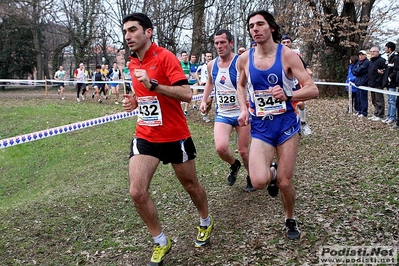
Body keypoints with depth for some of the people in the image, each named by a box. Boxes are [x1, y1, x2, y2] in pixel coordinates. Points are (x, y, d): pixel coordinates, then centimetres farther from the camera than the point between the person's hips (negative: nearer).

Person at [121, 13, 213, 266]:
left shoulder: (165, 57, -14)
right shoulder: (133, 64, 7)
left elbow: (187, 94, -23)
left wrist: (152, 84, -30)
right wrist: (135, 101, 2)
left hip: (175, 137, -5)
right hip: (145, 137, 5)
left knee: (191, 184, 14)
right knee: (137, 191, -7)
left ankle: (206, 223, 44)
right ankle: (161, 242, 14)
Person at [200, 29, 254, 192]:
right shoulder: (212, 65, 3)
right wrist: (204, 100, 14)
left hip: (242, 113, -3)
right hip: (222, 114, 3)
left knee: (243, 151, 5)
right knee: (220, 148, -16)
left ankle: (251, 177, 35)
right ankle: (234, 165, 19)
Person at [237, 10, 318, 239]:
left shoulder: (288, 55, -10)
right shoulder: (244, 59, -1)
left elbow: (313, 90, -13)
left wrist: (287, 96, -31)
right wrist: (243, 109, 3)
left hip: (286, 124, -1)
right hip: (260, 127, 2)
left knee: (285, 182, 3)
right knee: (259, 182, -17)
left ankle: (291, 220, 34)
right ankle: (272, 173, 21)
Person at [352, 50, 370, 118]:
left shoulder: (366, 62, -9)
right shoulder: (358, 62, 18)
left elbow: (358, 71, -16)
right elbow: (353, 70, 12)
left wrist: (355, 70, 2)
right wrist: (356, 72, -6)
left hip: (363, 82, -9)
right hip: (358, 82, 9)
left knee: (363, 98, -8)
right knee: (359, 97, 13)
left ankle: (364, 113, -5)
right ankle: (360, 111, 21)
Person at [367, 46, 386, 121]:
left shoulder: (381, 60, -12)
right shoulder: (371, 61, 17)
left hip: (378, 84, -9)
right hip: (372, 84, 9)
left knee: (379, 101, -4)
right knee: (374, 101, 15)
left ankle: (380, 116, 1)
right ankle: (376, 114, 24)